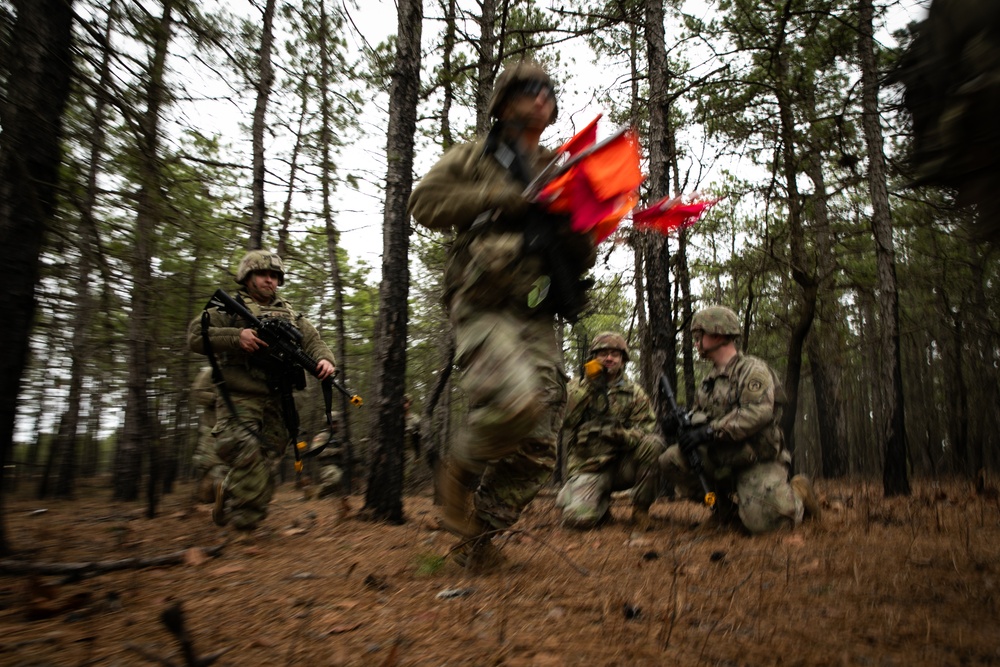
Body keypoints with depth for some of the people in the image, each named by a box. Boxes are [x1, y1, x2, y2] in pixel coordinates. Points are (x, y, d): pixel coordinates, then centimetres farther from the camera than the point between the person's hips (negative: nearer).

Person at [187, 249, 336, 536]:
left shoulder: (290, 314, 20)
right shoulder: (230, 307, 7)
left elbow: (313, 341, 10)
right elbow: (195, 335, -4)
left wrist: (324, 359, -13)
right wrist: (236, 337, -19)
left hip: (276, 404, 5)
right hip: (240, 400, -5)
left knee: (266, 465, 6)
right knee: (249, 458, -18)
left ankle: (227, 491, 29)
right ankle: (243, 525, -6)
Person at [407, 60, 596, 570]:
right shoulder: (475, 157, 12)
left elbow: (584, 258, 21)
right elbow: (424, 202, -5)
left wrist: (576, 229, -3)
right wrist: (507, 199, -11)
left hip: (538, 319, 5)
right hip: (484, 308, -5)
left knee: (538, 448, -1)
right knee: (517, 401, -31)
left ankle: (479, 533, 18)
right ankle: (460, 470, -1)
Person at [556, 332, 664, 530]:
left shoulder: (635, 393, 7)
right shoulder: (578, 388, 5)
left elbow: (647, 431, -5)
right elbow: (566, 422, -13)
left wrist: (623, 434, -26)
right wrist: (587, 386, -16)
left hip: (623, 465, 1)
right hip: (589, 467, -1)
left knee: (652, 443, -28)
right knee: (578, 517, -28)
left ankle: (641, 507, -10)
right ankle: (602, 504, 9)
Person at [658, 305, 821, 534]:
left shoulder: (753, 369, -10)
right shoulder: (709, 380, 15)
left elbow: (757, 412, -25)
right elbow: (699, 416, 17)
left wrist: (710, 431, -27)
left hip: (758, 463, -6)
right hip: (720, 461, 6)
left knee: (760, 522, -22)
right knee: (671, 459, -11)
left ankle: (797, 495, 12)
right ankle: (725, 503, 5)